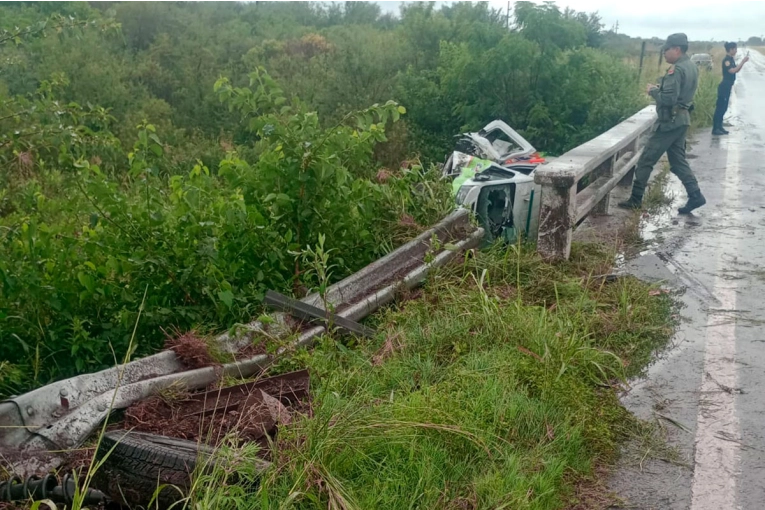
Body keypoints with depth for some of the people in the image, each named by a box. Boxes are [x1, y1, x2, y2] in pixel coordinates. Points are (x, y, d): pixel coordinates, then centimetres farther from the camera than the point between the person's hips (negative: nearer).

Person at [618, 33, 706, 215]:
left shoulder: (676, 69, -17)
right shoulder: (692, 67, 13)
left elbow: (668, 99, -24)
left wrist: (653, 91, -8)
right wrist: (660, 89, 10)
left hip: (670, 121, -10)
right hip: (682, 119, 10)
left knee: (646, 160, -2)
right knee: (678, 160, 14)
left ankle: (636, 199, 2)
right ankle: (695, 195, 8)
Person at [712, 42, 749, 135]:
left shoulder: (731, 59, 14)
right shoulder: (726, 60, -14)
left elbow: (737, 70, 20)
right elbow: (732, 71, -26)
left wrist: (743, 62, 7)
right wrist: (743, 62, -23)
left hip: (728, 86, 10)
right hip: (724, 86, -10)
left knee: (723, 107, 11)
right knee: (720, 107, -8)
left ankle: (719, 127, 16)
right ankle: (715, 129, -7)